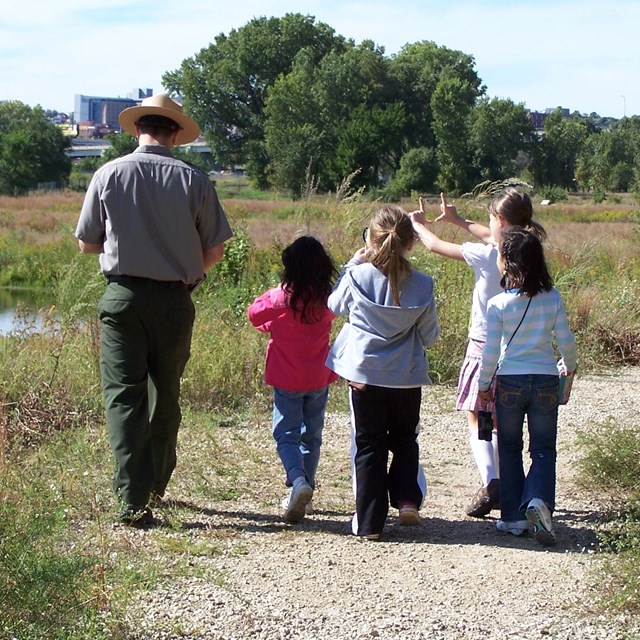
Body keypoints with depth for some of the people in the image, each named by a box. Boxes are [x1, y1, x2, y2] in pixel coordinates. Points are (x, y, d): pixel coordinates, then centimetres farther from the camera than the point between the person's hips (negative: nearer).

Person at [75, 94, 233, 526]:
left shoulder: (109, 175, -4)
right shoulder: (193, 180, -6)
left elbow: (87, 243, 3)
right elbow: (215, 250, -2)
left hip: (123, 296, -1)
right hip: (174, 300, 1)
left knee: (124, 395, 0)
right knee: (165, 395, 17)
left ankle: (135, 500, -9)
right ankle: (157, 485, 30)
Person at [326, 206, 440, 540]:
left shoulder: (357, 276, -12)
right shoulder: (422, 285, -9)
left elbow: (336, 306, 10)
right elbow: (430, 336, 1)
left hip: (364, 374, -1)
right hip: (406, 378, 1)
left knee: (368, 446, 8)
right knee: (404, 440, 22)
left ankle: (369, 522, 9)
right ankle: (407, 499, 6)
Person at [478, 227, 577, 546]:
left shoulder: (498, 304, -11)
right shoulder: (552, 298, -5)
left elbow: (490, 351, -8)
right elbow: (566, 341, 1)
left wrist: (484, 384, 7)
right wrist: (570, 367, 21)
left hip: (509, 382, -1)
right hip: (546, 380, 1)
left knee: (510, 450, 13)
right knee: (543, 449, 9)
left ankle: (513, 517, 13)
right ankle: (538, 500, -16)